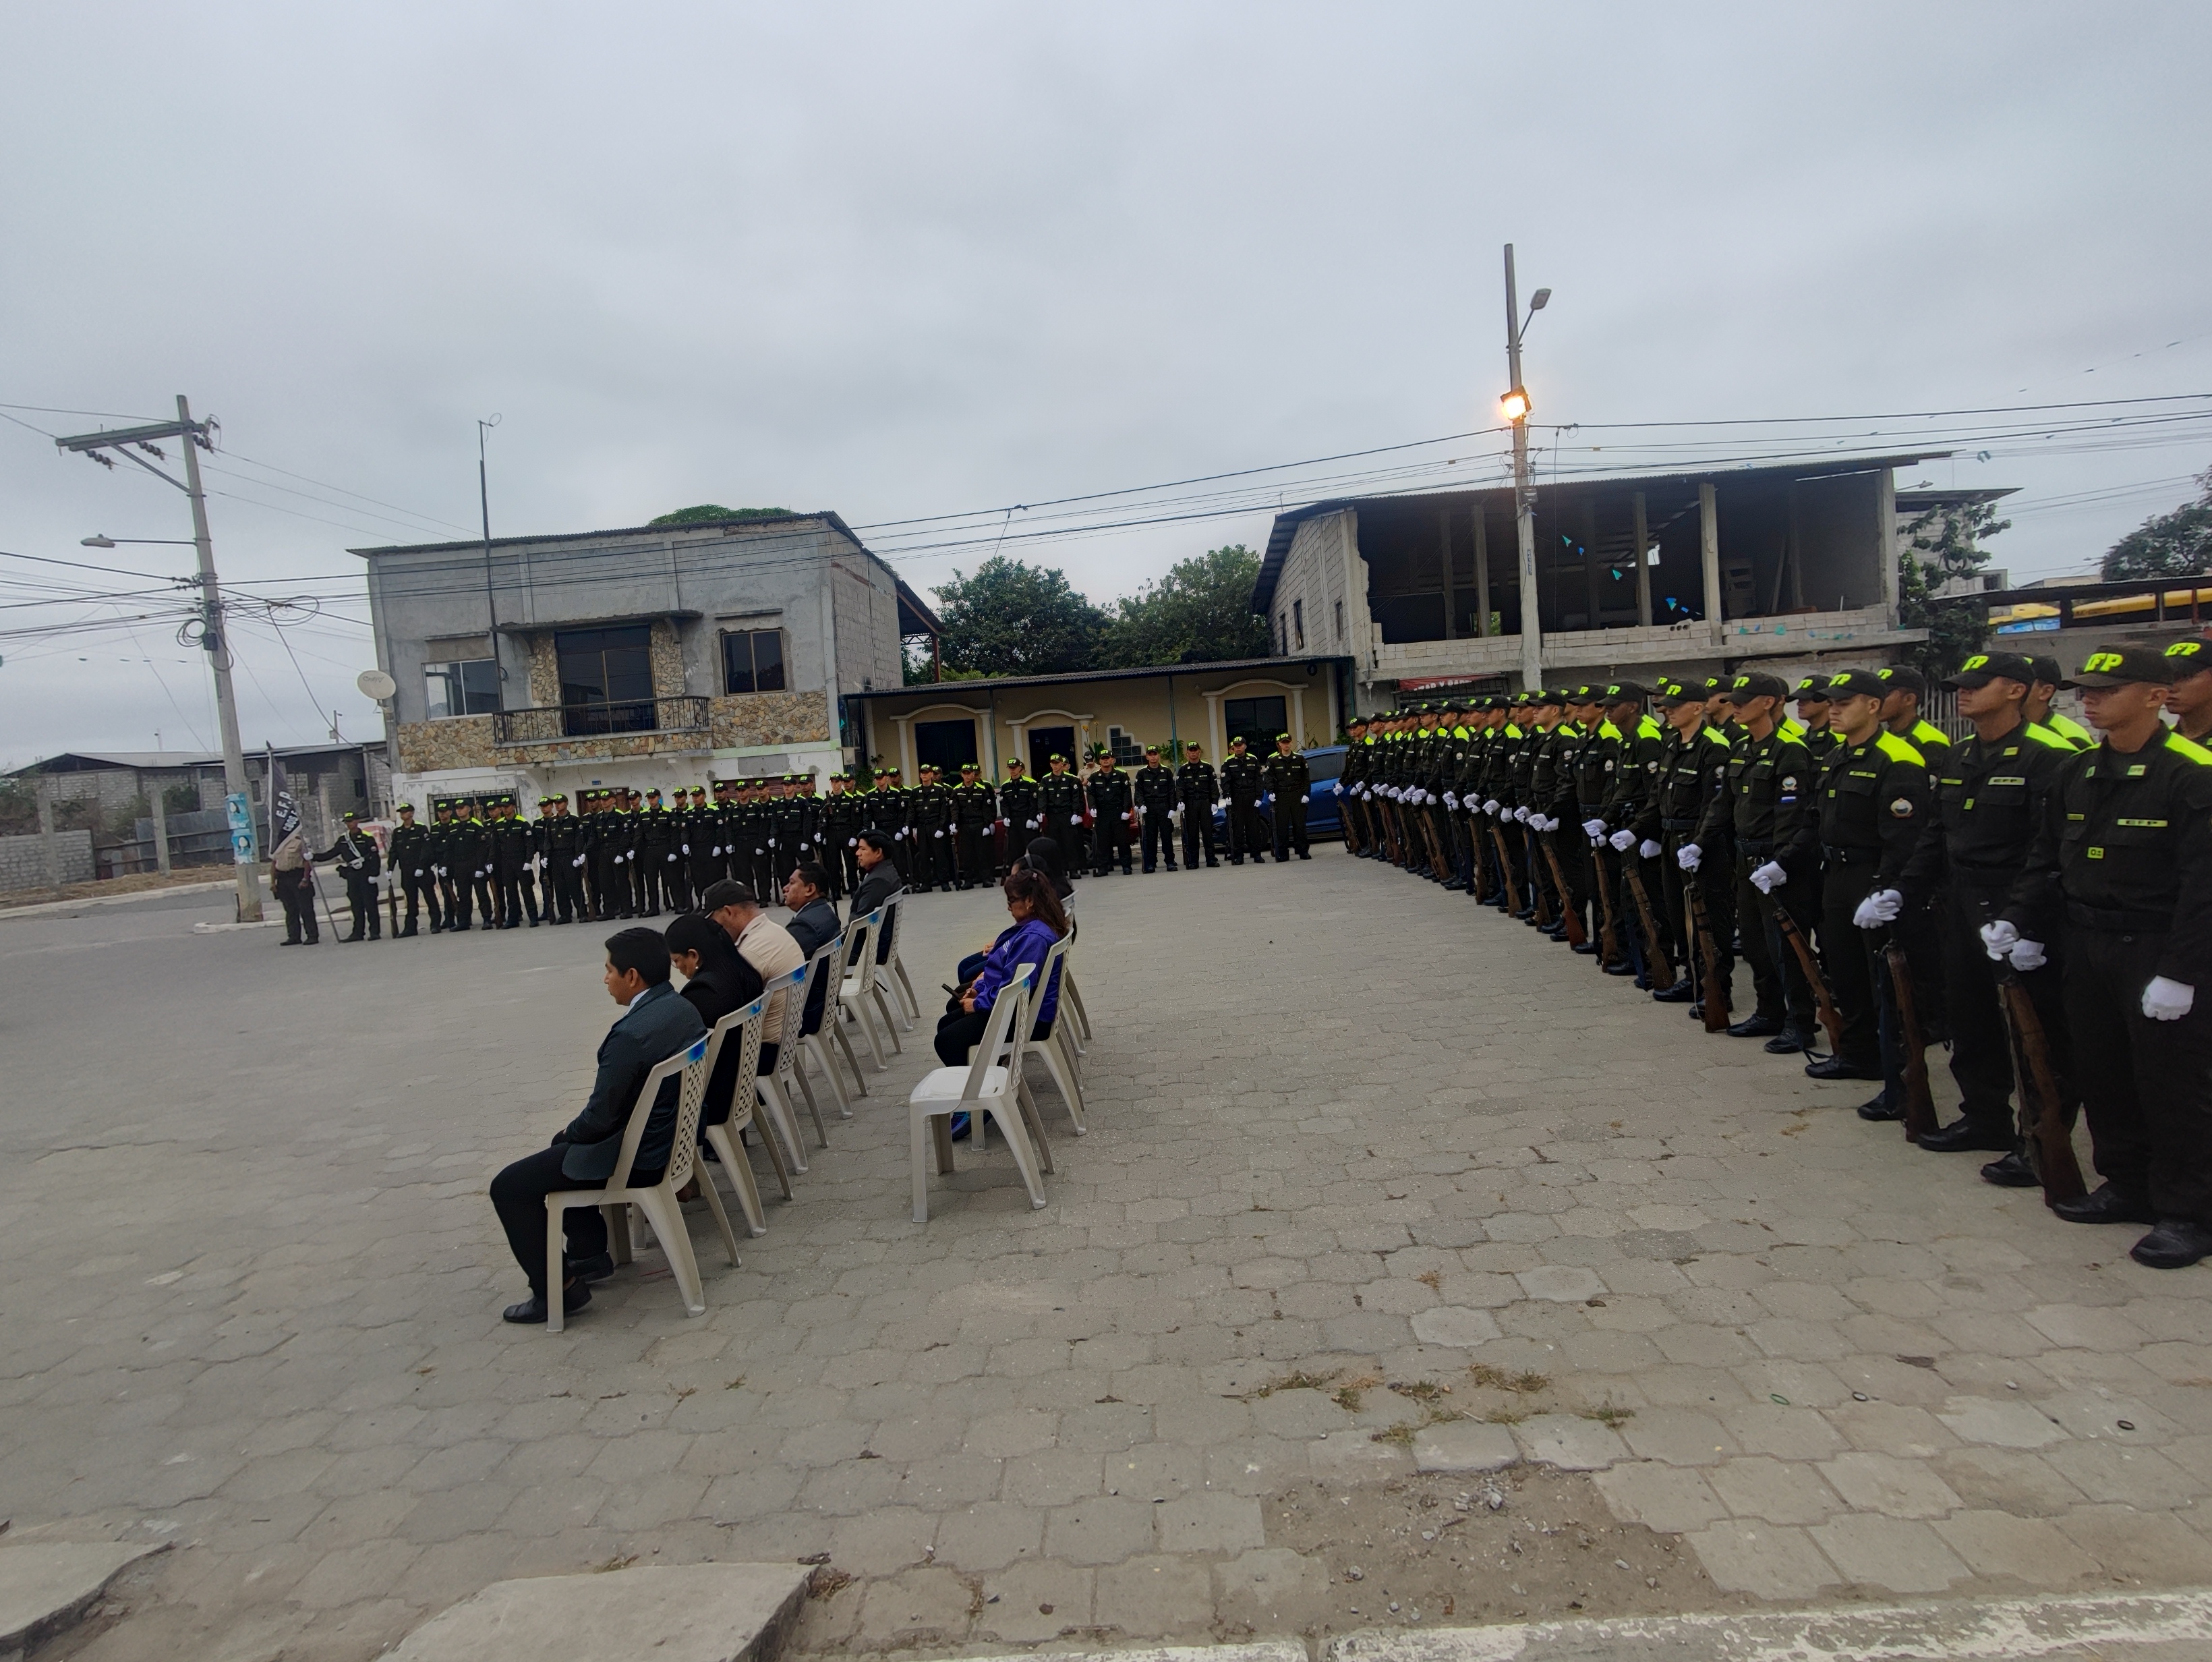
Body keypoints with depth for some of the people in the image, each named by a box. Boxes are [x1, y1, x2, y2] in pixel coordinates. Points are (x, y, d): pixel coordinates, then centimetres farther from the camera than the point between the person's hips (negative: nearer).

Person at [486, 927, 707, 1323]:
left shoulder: (631, 1034, -29)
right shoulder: (683, 1008, -1)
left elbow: (599, 1119, -22)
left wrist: (569, 1132, 1)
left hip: (636, 1156, -9)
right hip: (668, 1135, 9)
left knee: (508, 1187, 3)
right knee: (564, 1146, 31)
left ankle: (557, 1288, 10)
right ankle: (591, 1254, 36)